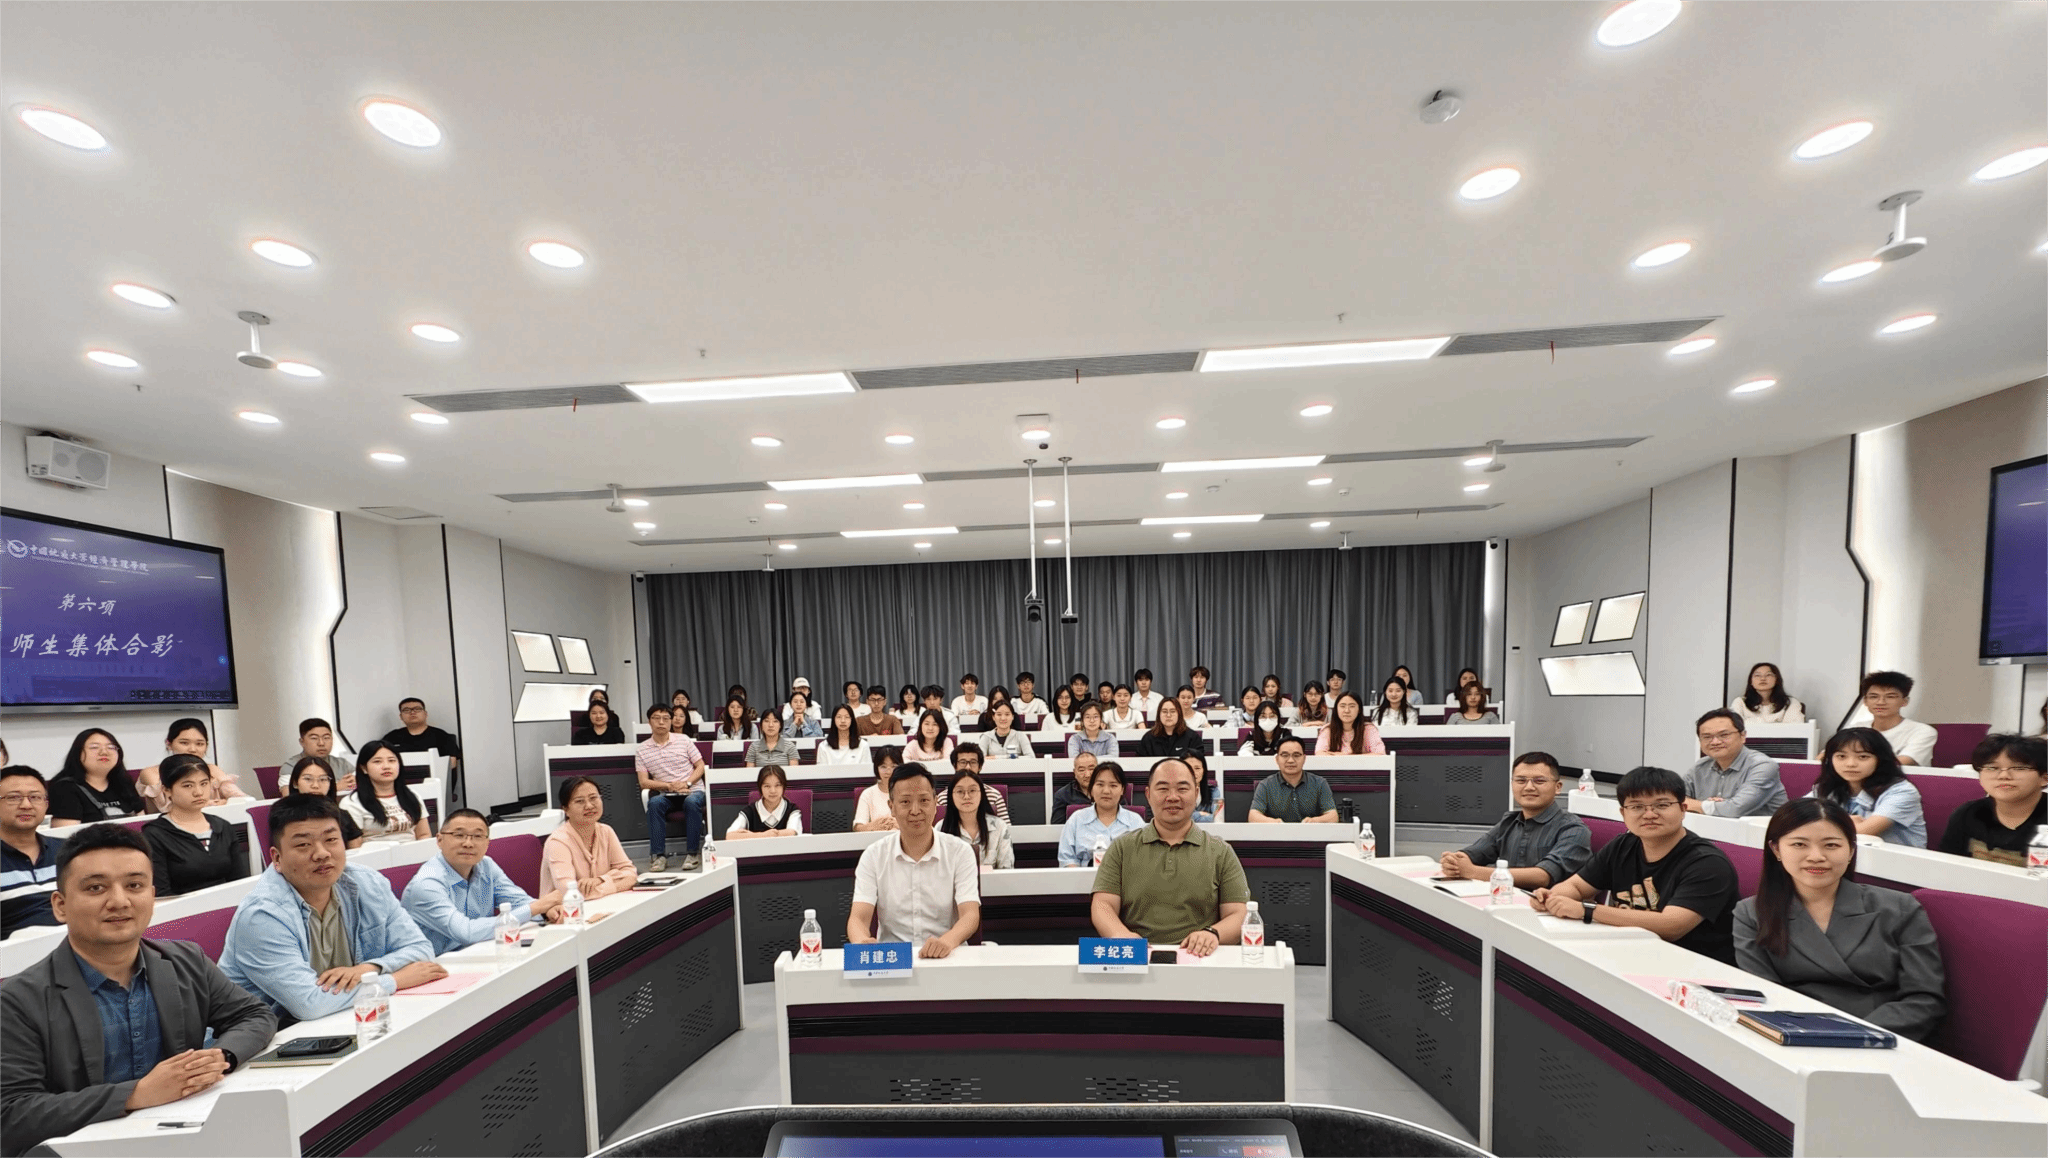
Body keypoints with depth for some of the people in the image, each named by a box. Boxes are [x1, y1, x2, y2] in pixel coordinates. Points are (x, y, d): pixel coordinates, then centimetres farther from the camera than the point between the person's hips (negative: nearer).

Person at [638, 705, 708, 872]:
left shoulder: (684, 740, 3)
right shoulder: (641, 750, 4)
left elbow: (700, 766, 5)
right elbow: (644, 782, 0)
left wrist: (686, 783, -13)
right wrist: (669, 786, -14)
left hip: (692, 790, -1)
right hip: (665, 794, 1)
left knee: (692, 802, -35)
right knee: (654, 803, -32)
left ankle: (692, 853, -25)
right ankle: (659, 855, -26)